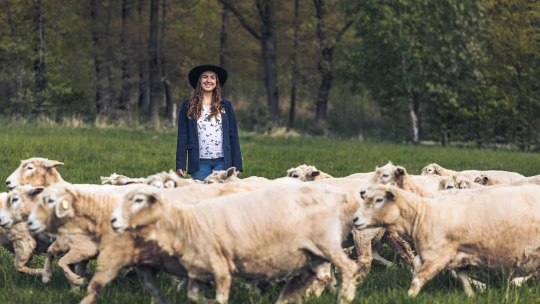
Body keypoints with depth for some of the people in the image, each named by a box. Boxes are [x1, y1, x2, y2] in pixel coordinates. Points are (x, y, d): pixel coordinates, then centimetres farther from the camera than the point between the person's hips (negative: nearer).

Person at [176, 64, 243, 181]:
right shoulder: (188, 106, 8)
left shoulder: (226, 106, 11)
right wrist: (180, 164, -3)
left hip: (222, 162, 1)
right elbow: (182, 136, 6)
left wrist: (237, 165, 3)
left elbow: (233, 136, 10)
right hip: (200, 163, -1)